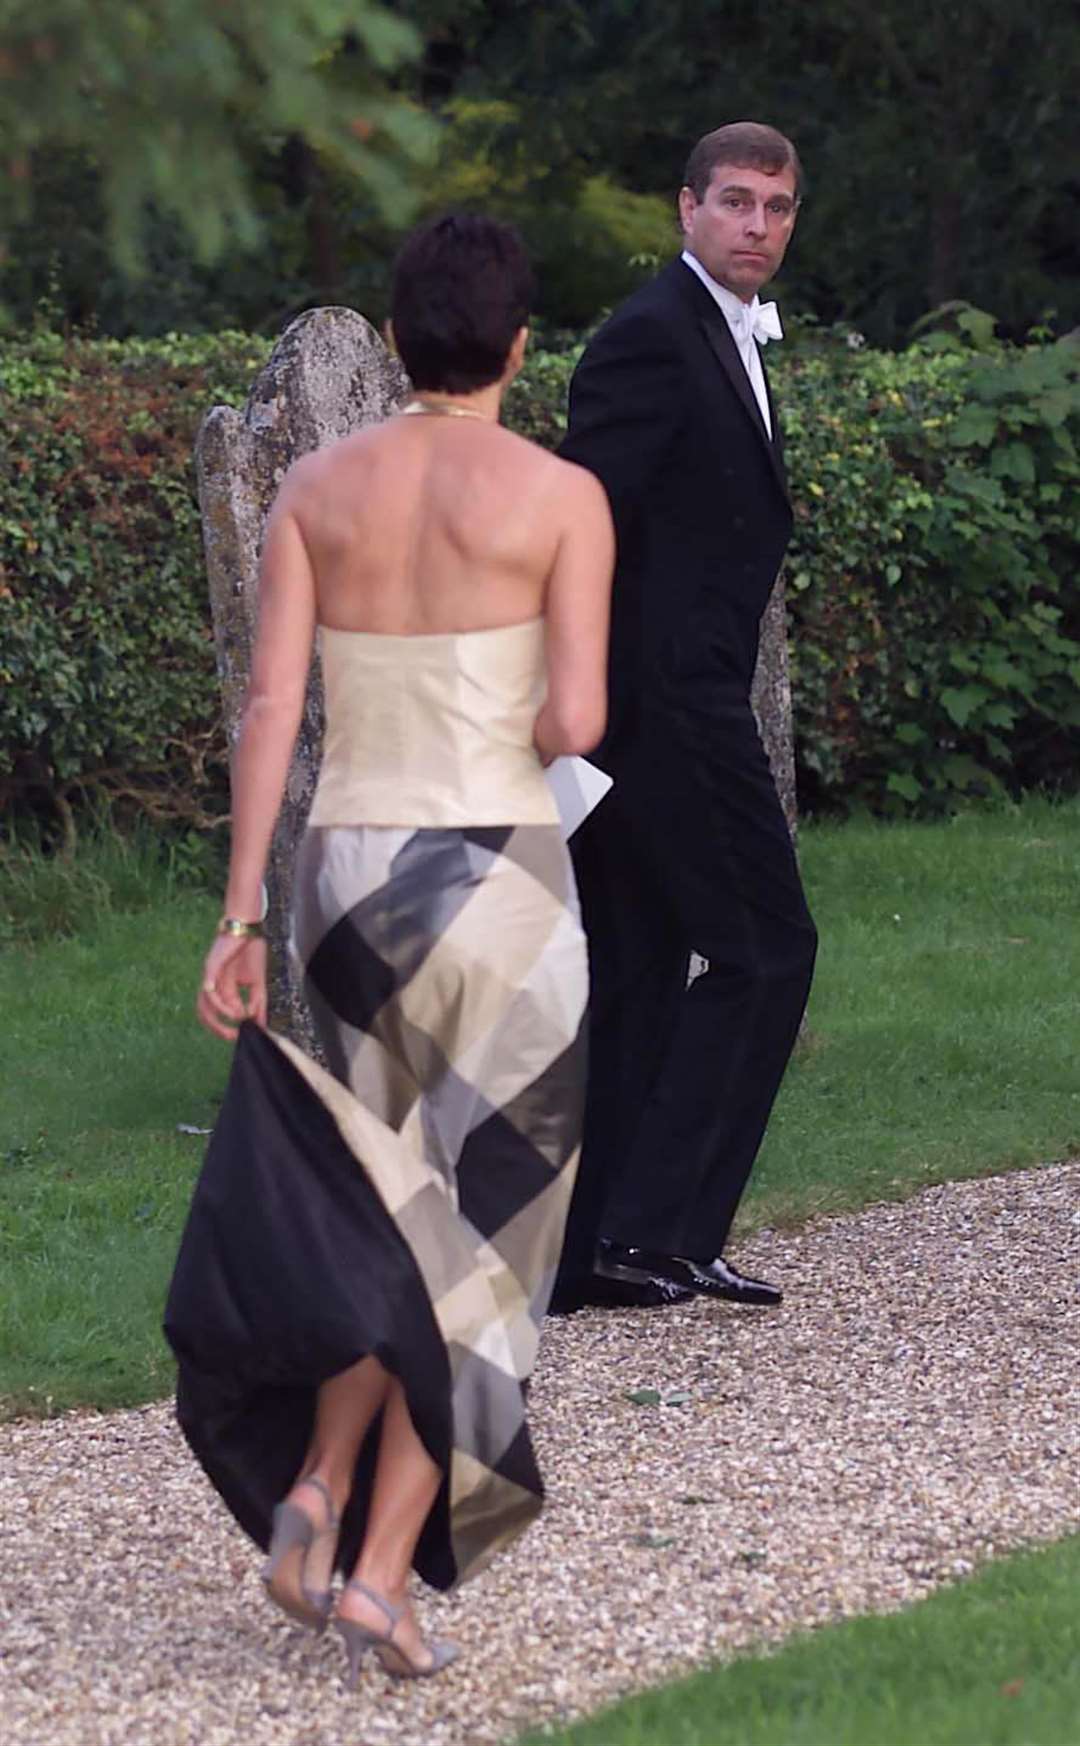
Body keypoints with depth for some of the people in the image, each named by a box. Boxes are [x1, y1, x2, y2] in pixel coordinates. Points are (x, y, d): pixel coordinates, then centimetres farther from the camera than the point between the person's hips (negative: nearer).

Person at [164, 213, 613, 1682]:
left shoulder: (316, 488, 4)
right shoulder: (564, 496, -6)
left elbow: (271, 706, -2)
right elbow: (576, 724, -13)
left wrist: (238, 918, -2)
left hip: (346, 871, 4)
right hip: (498, 880, -4)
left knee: (398, 1210, 22)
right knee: (478, 1234, 5)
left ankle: (315, 1489, 5)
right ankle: (384, 1571, -2)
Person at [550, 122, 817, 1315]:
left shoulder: (725, 340, 20)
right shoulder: (653, 338, -13)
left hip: (670, 706, 10)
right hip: (665, 706, -10)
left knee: (633, 979, 9)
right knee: (764, 948, -7)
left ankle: (577, 1256, 11)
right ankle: (656, 1224, -6)